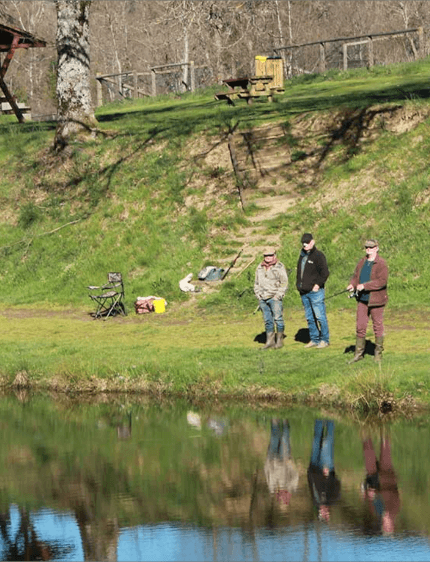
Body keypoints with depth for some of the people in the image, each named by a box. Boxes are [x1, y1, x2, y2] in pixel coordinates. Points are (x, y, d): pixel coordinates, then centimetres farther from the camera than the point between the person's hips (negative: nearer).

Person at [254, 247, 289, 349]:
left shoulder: (279, 267, -1)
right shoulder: (260, 268, 14)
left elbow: (284, 283, -2)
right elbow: (256, 283, 23)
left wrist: (278, 296, -9)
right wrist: (258, 295, 9)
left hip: (275, 298, -5)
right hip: (263, 299, 5)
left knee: (278, 319, -6)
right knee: (267, 321, 5)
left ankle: (280, 340, 2)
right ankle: (270, 340, 10)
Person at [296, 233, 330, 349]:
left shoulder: (318, 255, -7)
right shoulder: (302, 256, 16)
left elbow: (325, 273, -13)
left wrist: (318, 284, -15)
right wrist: (299, 285, 13)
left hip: (315, 291, -8)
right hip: (304, 292, 8)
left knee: (320, 316, -7)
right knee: (310, 318, 11)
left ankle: (325, 340, -1)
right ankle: (314, 339, 18)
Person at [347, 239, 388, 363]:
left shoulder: (381, 264, -11)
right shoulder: (362, 262, 11)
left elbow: (382, 281, -20)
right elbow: (356, 276, 17)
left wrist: (364, 286, -23)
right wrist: (352, 284, -6)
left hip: (376, 300, -6)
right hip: (362, 299, 6)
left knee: (378, 326, 4)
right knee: (360, 326, 5)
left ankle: (378, 354, 16)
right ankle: (359, 353, 12)